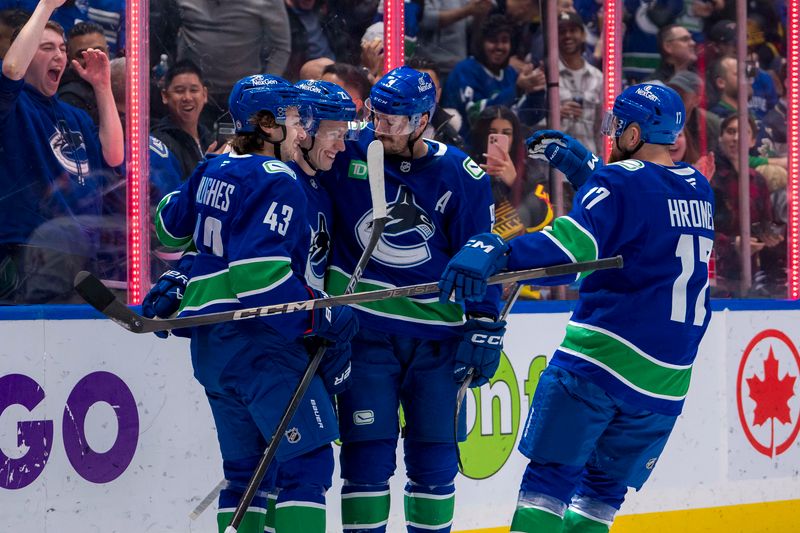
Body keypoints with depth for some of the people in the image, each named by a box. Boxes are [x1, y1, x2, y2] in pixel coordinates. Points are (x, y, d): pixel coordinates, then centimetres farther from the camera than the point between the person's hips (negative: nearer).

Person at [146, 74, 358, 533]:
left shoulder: (213, 171, 12)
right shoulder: (277, 181, -14)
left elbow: (173, 223, 28)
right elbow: (258, 269, -23)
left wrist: (178, 281, 42)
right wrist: (320, 318, -17)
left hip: (208, 339, 9)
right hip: (256, 340, -9)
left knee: (247, 466, 14)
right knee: (308, 460, -10)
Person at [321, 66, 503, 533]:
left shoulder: (462, 176, -4)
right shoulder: (350, 154, -5)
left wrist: (484, 327, -2)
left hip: (437, 334, 1)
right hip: (365, 330, -1)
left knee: (434, 458, 7)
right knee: (367, 454, -5)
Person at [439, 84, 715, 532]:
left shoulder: (622, 182, -9)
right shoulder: (698, 190, 14)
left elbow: (574, 244, -25)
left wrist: (497, 252, -35)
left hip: (603, 356, -7)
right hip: (668, 377, 7)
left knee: (552, 472, -4)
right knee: (606, 486, 14)